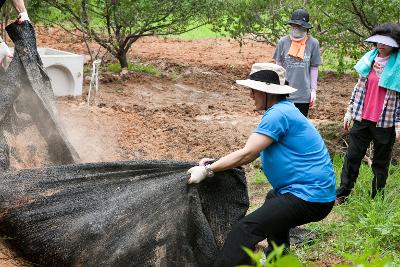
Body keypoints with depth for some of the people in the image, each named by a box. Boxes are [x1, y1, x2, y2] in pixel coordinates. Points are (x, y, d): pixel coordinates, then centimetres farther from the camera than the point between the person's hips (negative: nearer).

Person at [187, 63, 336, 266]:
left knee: (245, 230, -21)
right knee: (274, 199, 41)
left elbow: (247, 154, -20)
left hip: (309, 198, -11)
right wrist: (214, 163, 11)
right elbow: (253, 153, 17)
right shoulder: (283, 110, 16)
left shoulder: (278, 114, -16)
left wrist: (207, 170, -14)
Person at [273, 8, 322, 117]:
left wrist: (313, 90, 4)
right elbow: (278, 67, 8)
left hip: (303, 94, 0)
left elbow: (314, 68, 5)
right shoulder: (283, 42, -1)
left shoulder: (313, 43, -2)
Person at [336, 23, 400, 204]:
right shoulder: (369, 59, 5)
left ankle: (376, 200, 19)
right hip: (362, 119, 4)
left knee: (380, 163, 8)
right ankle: (342, 195, 13)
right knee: (352, 157, 6)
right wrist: (349, 111, 10)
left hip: (385, 122, -4)